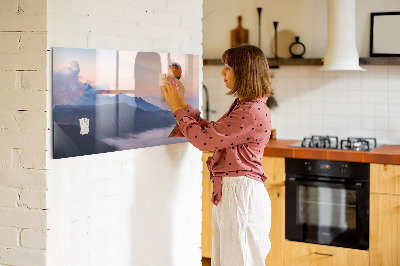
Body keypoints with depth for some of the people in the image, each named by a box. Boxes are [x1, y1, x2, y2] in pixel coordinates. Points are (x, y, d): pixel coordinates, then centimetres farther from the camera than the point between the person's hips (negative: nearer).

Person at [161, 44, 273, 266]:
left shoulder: (253, 112, -20)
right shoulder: (242, 106, 14)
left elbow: (204, 139, -19)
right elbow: (210, 131, 17)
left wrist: (178, 108, -7)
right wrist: (182, 103, 14)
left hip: (241, 193, -10)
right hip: (228, 192, 10)